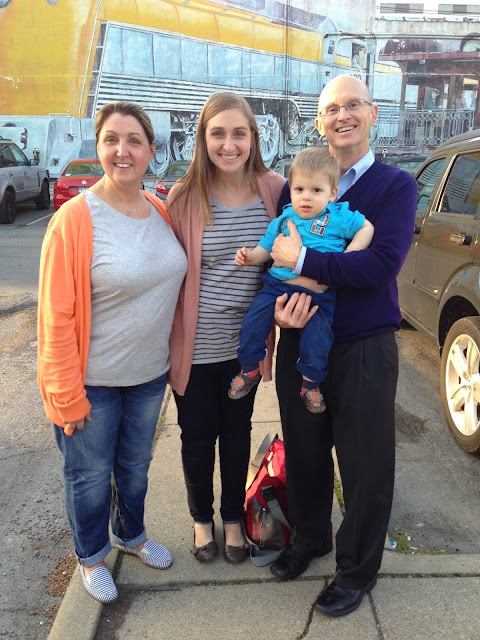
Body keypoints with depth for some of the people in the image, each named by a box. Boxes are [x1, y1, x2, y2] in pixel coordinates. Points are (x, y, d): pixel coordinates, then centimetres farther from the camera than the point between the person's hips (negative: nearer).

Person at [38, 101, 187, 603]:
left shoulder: (161, 212, -1)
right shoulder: (75, 218, -19)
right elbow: (55, 316, -17)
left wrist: (173, 357, 11)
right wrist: (67, 394, -15)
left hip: (149, 373, 5)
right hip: (93, 381, -5)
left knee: (135, 464, 23)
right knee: (91, 473, 15)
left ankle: (131, 534, 50)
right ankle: (91, 556, 42)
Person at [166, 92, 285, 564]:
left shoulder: (273, 191, -7)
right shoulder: (184, 198, -11)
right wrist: (167, 341, -7)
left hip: (244, 344, 1)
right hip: (194, 345, -1)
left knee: (236, 434, 19)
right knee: (198, 437, 16)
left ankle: (233, 516, 44)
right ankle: (202, 517, 43)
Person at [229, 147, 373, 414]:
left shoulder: (338, 217, -1)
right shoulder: (284, 219, 9)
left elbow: (367, 228, 4)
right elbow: (266, 249, 16)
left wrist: (348, 256, -9)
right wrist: (250, 256, -4)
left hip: (318, 295, -2)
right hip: (279, 285, 3)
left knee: (317, 341, -6)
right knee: (253, 324, -7)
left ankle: (310, 384, 22)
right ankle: (250, 369, 18)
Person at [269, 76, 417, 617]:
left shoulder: (395, 185, -5)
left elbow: (382, 265, -21)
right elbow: (277, 257, 2)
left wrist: (303, 260, -21)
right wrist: (279, 304, -18)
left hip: (363, 349, -3)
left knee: (365, 465, 9)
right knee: (304, 450, 18)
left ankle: (357, 569, 32)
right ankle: (309, 537, 44)